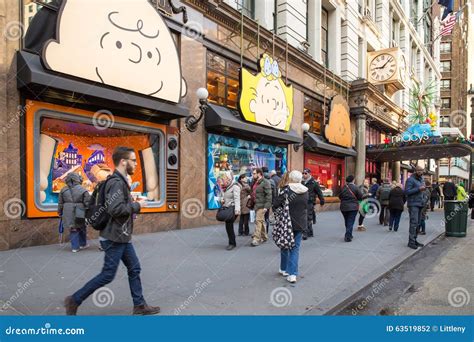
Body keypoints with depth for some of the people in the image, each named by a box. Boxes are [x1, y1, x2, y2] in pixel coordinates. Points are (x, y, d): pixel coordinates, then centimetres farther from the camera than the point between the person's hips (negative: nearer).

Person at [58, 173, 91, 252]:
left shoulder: (63, 190, 3)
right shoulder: (83, 190, -9)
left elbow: (60, 204, 9)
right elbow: (88, 203, -9)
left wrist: (60, 213, 20)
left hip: (69, 215, 3)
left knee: (73, 230, 11)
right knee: (82, 229, 16)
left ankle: (75, 247, 13)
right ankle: (83, 244, 30)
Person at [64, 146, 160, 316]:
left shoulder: (120, 181, 11)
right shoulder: (116, 182, -19)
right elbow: (115, 209, -30)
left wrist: (133, 204, 8)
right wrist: (137, 205, -19)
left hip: (122, 237, 10)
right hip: (115, 238, -10)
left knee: (134, 269, 12)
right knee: (107, 275, 1)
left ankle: (140, 305, 22)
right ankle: (74, 300, 18)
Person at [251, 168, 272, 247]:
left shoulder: (265, 182, -12)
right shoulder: (255, 182, 15)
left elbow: (269, 195, -16)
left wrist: (266, 206, -21)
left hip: (262, 206, -9)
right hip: (256, 205, 9)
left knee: (258, 220, -12)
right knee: (261, 221, 16)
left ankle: (256, 239, -11)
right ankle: (264, 237, 27)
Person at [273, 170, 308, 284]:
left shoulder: (286, 190, -15)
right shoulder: (305, 191, -1)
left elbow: (276, 204, -15)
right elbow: (306, 206, 9)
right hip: (300, 223, 3)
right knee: (295, 248, 8)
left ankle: (284, 269, 30)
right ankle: (292, 274, 3)